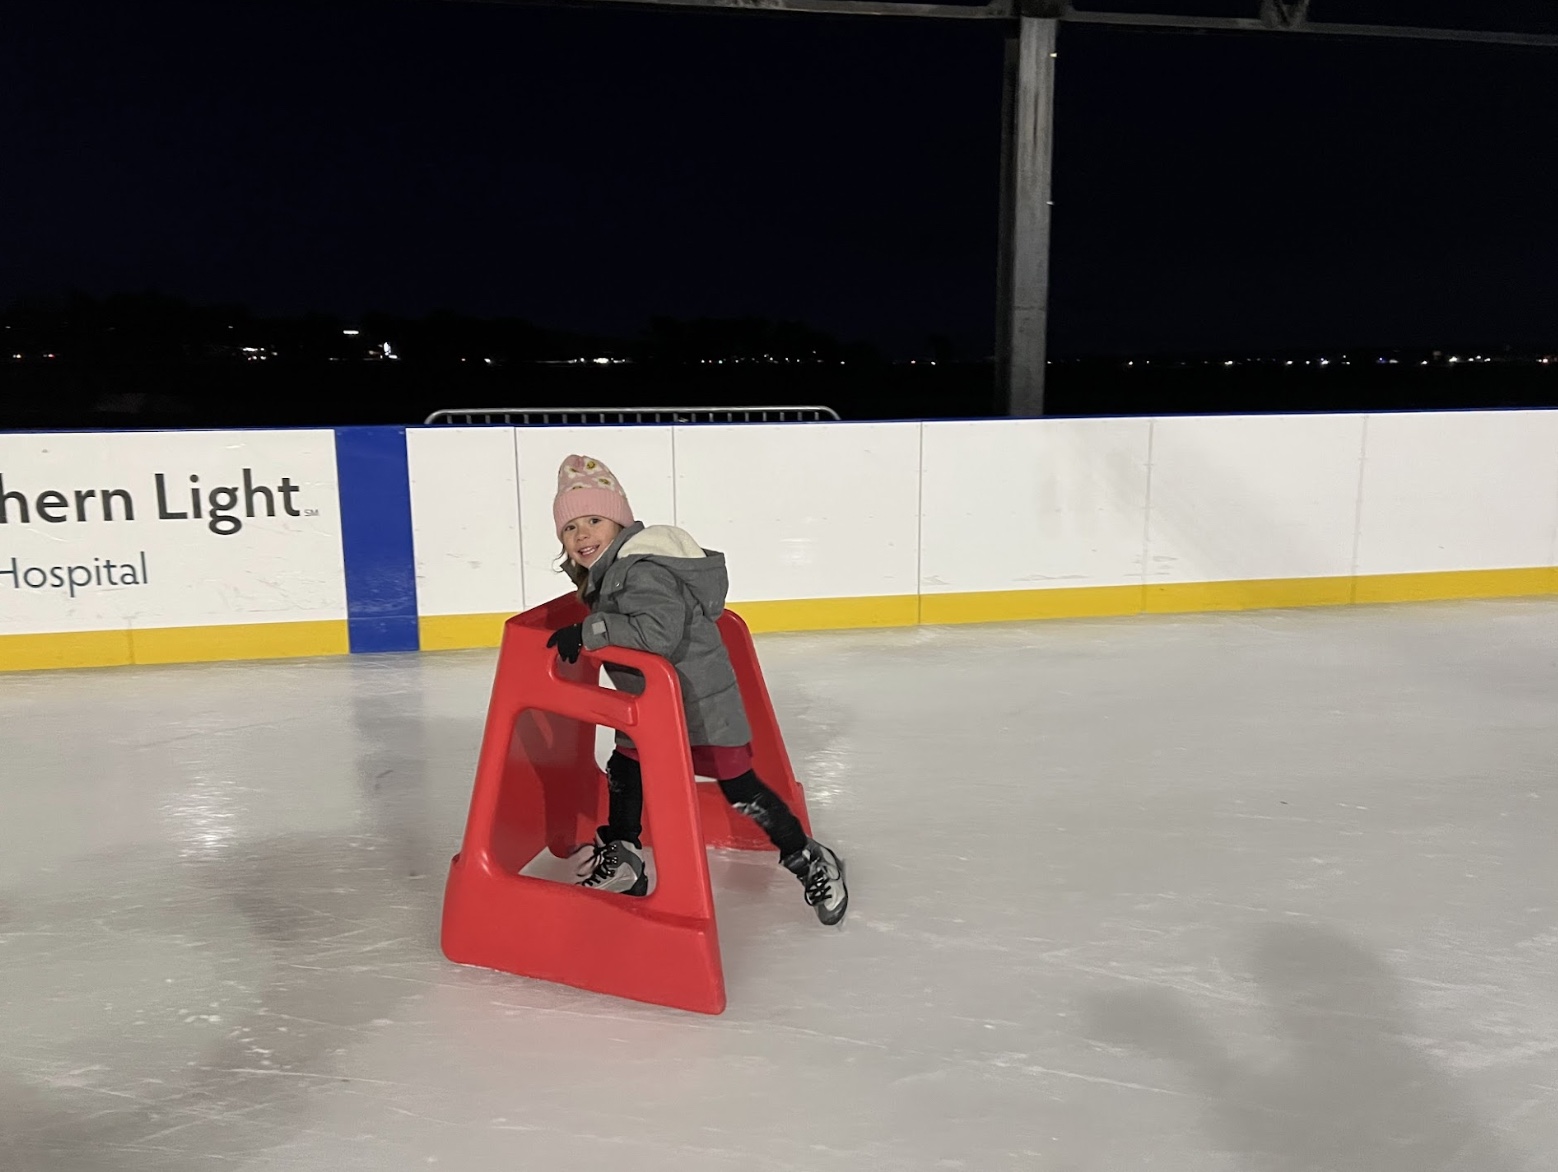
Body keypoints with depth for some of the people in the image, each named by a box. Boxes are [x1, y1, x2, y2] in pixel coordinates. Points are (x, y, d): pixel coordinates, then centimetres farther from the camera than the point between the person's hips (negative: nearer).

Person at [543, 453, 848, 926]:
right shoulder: (605, 572, 6)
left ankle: (810, 862, 13)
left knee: (740, 788, -3)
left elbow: (658, 631, -39)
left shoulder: (644, 569, -25)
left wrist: (588, 632, -37)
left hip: (701, 703, -10)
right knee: (624, 771, 19)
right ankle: (622, 860, 38)